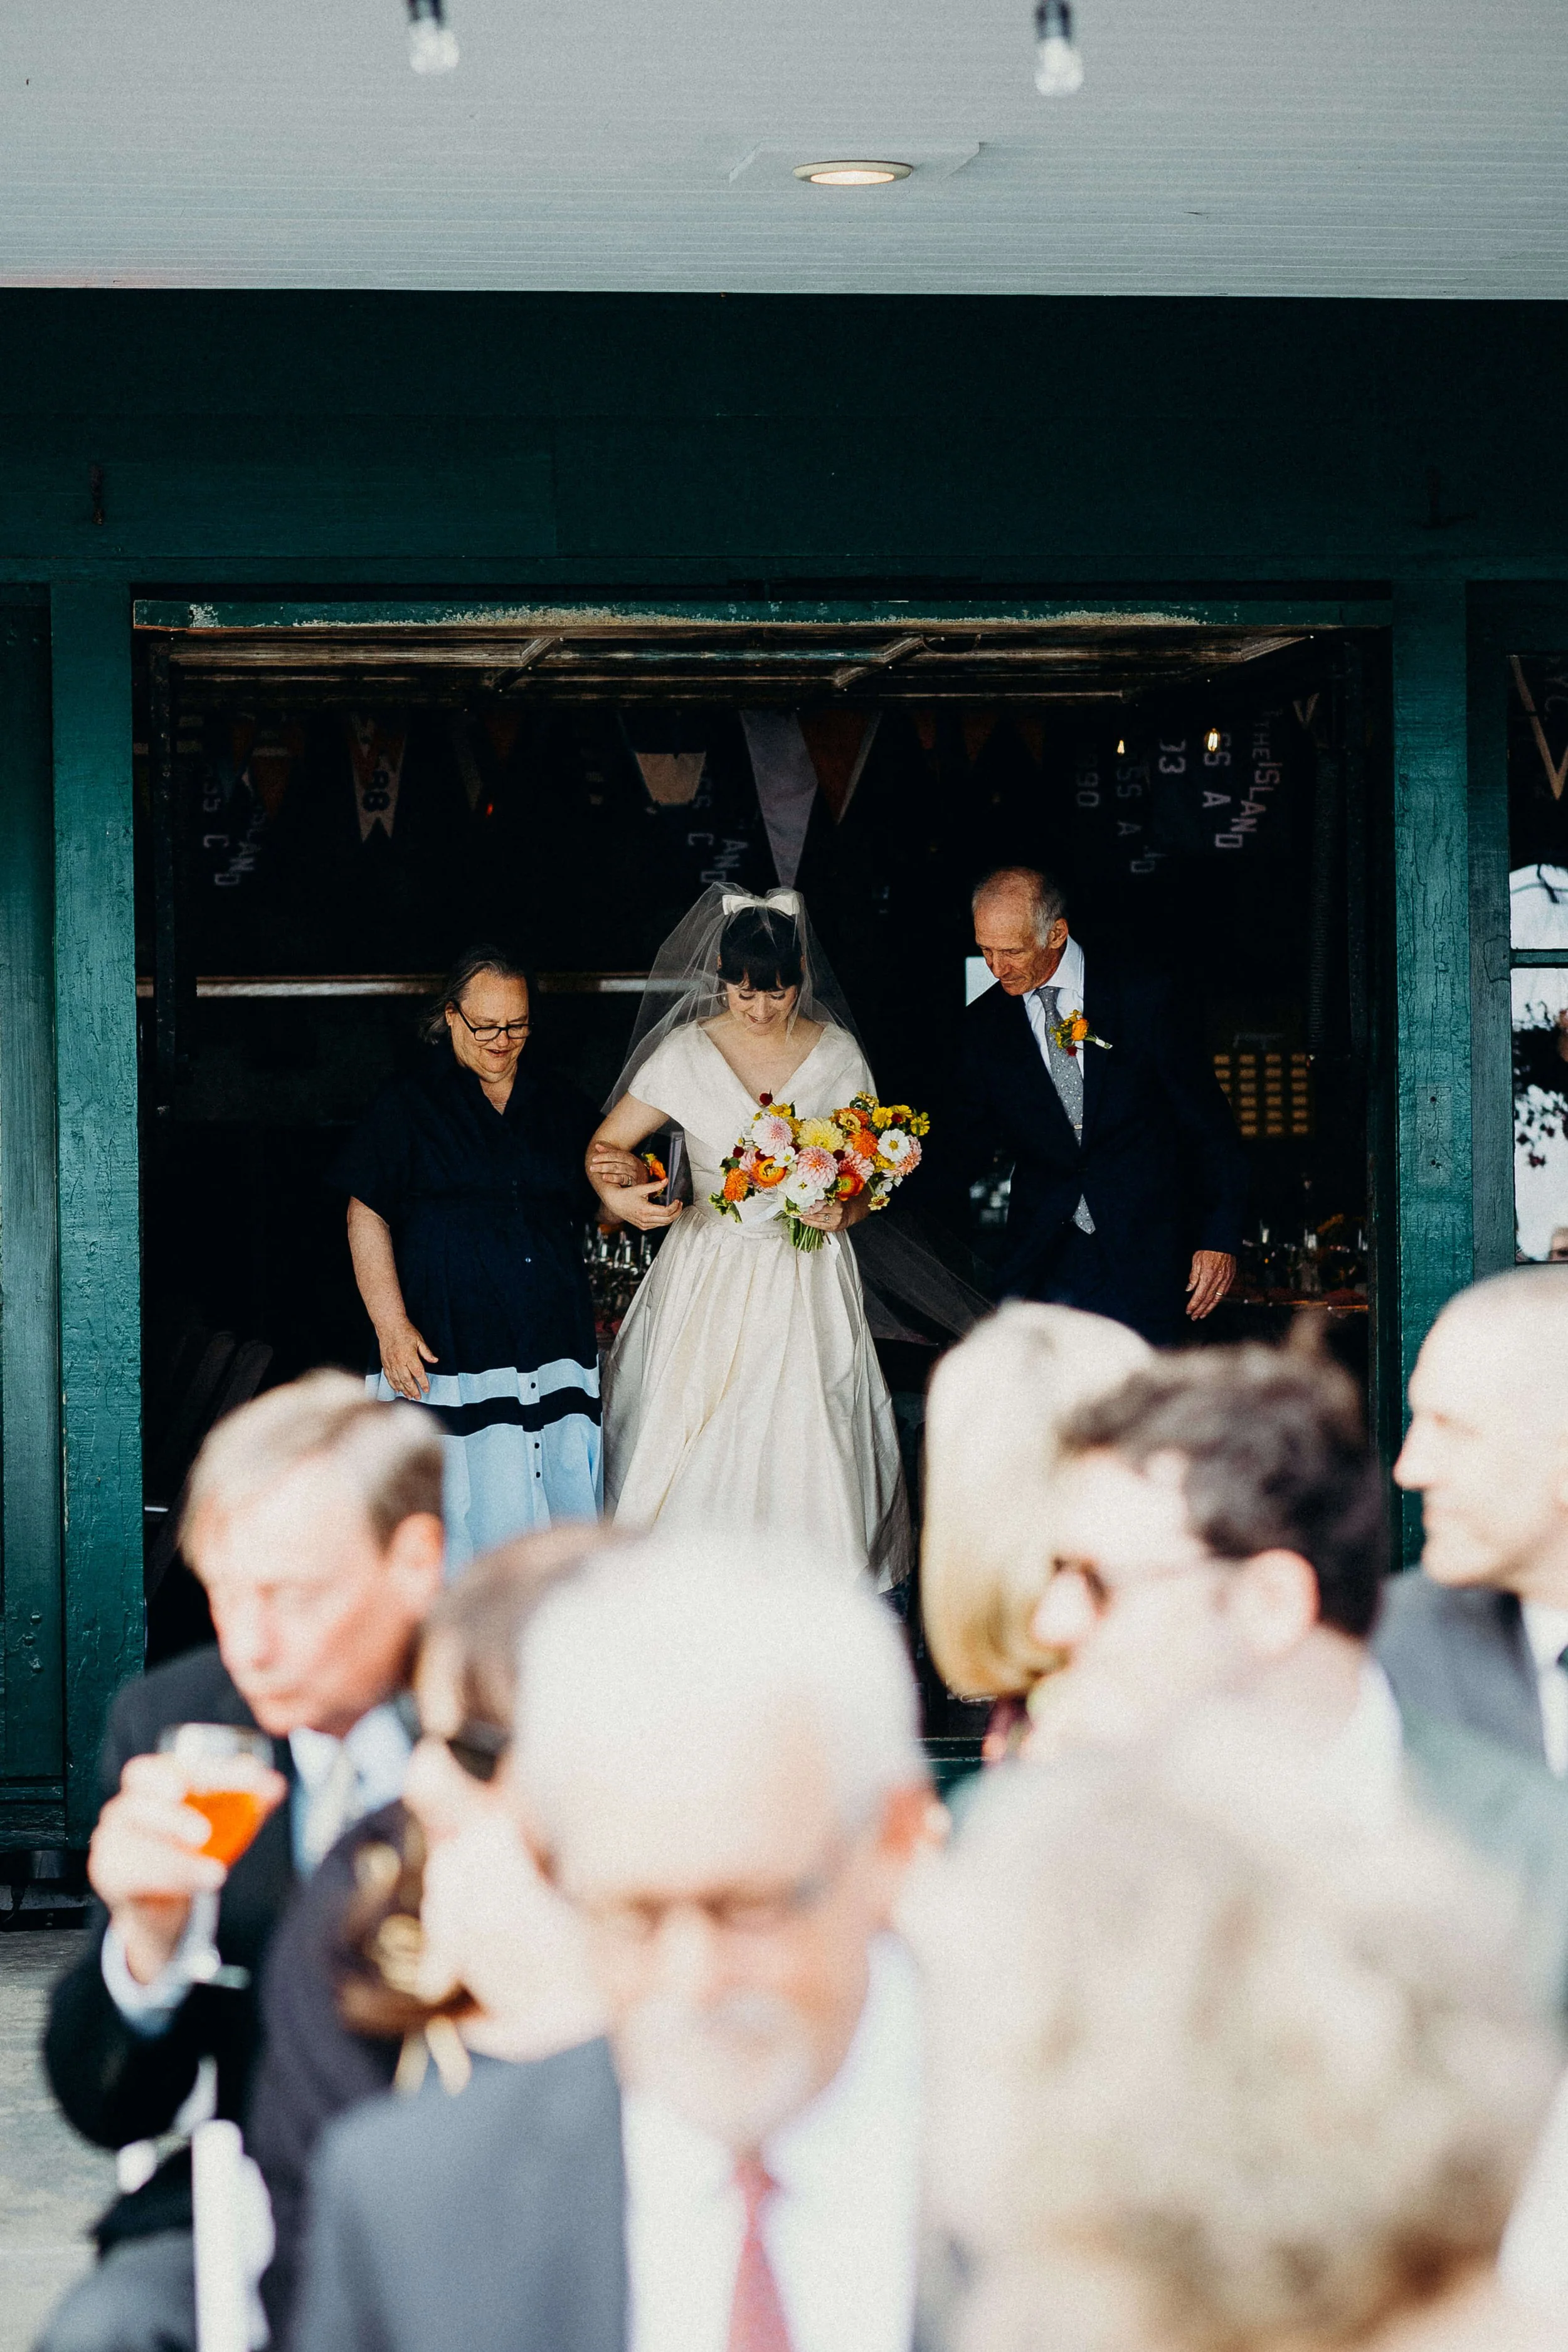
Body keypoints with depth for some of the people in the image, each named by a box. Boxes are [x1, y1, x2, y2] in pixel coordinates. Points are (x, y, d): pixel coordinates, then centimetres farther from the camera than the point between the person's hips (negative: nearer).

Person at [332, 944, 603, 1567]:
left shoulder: (561, 1105, 15)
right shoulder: (409, 1106, 4)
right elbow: (367, 1218, -1)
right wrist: (393, 1327, -11)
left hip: (556, 1349, 4)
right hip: (448, 1349, -4)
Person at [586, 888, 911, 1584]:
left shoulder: (837, 1055, 3)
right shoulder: (686, 1054, 0)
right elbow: (604, 1145, 4)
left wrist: (848, 1211, -13)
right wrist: (615, 1193, -18)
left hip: (807, 1287, 0)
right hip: (710, 1280, 0)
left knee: (805, 1456, -6)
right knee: (699, 1458, -5)